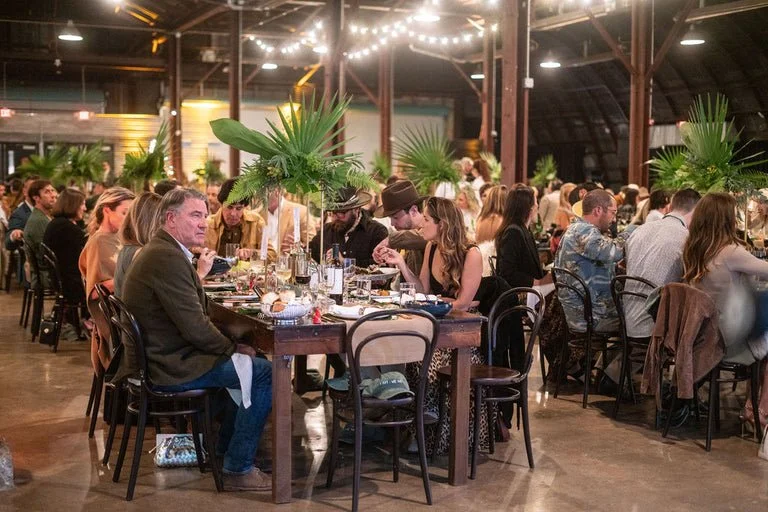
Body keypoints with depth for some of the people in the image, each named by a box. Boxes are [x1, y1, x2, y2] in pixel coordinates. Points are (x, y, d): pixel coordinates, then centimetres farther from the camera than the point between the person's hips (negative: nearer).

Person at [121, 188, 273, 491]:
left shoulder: (159, 251, 12)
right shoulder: (167, 258, -23)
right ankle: (238, 470, -3)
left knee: (249, 360, 23)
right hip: (171, 367, -11)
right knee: (264, 373, -11)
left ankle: (224, 448, 31)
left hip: (160, 357, 11)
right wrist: (233, 349, -7)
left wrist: (233, 345, 3)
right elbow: (196, 328, -24)